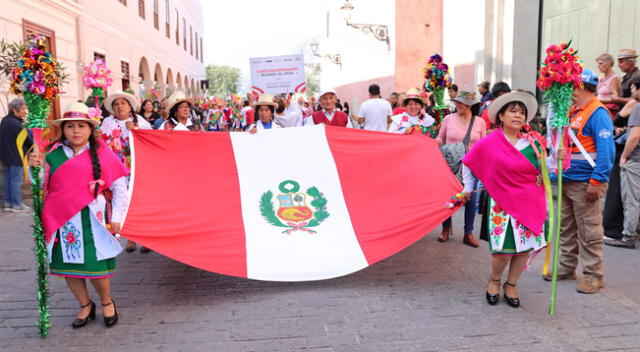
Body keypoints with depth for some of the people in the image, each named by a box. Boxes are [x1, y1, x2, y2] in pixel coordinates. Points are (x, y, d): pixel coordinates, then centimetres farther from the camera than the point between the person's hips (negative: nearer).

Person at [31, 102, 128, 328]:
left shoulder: (101, 153, -1)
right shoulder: (54, 154, 6)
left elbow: (119, 187, 1)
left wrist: (116, 218, -4)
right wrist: (36, 167, -5)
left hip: (90, 218, -3)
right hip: (61, 220, 3)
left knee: (94, 266, 0)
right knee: (67, 265, 10)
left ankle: (107, 302, 28)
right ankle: (85, 306, 32)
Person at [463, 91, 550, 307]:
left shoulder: (532, 142, 7)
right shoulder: (489, 143, -4)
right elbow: (467, 163, 10)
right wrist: (468, 188, 13)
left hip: (531, 204, 4)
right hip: (503, 204, -4)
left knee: (525, 247, 6)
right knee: (505, 250, -6)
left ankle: (511, 285, 26)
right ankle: (494, 281, 23)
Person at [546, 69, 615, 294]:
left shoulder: (598, 113, -12)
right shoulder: (572, 111, 14)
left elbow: (606, 150, -18)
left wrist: (596, 181, -22)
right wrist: (552, 172, 15)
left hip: (584, 183, -9)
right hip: (565, 180, 9)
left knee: (589, 232, 0)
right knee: (566, 228, 16)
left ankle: (594, 275, 11)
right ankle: (566, 267, 28)